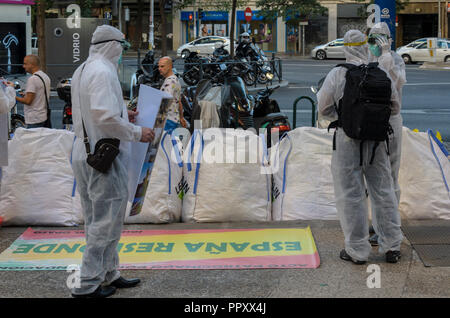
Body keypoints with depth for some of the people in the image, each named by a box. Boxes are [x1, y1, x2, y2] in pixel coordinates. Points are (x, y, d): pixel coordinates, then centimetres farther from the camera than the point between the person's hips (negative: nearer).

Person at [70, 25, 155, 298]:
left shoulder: (81, 71, 14)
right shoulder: (104, 72, -17)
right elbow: (105, 116, -27)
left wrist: (123, 116, 18)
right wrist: (137, 132, -16)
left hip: (84, 153, 10)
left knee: (97, 220, 16)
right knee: (107, 220, -2)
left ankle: (109, 274, 27)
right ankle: (88, 284, 3)